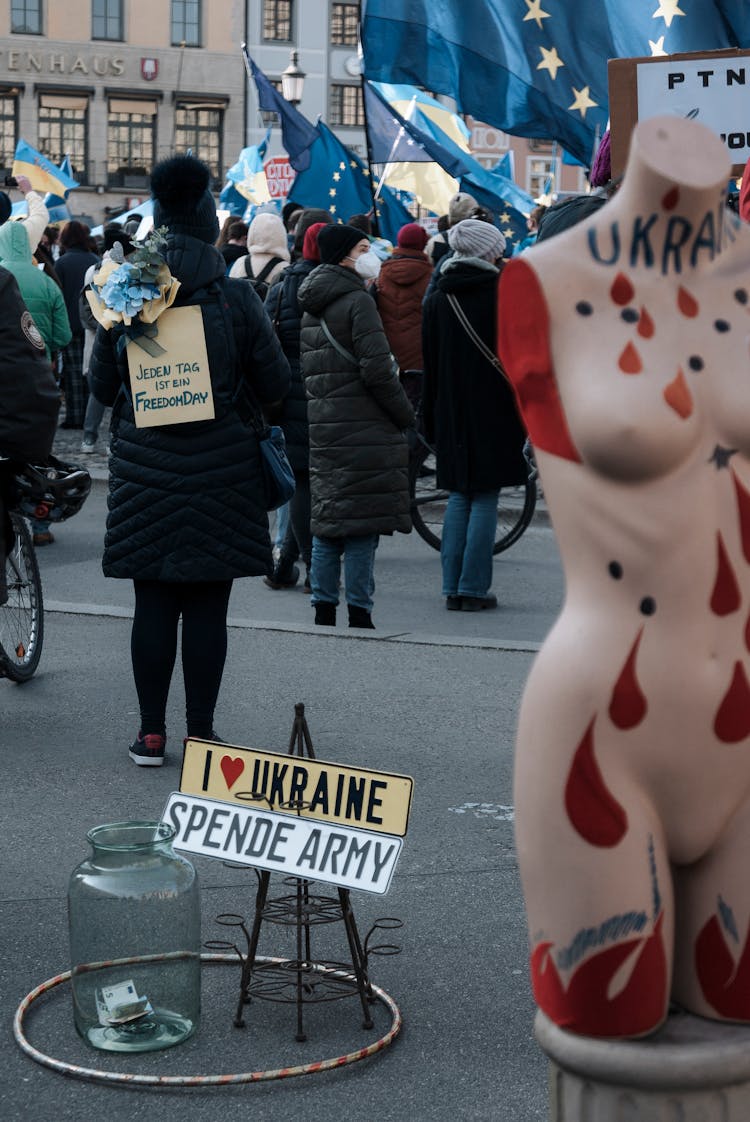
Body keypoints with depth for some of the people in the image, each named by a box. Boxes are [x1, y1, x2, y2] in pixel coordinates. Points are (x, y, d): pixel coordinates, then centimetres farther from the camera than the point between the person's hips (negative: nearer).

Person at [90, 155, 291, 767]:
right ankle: (201, 732, 8)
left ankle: (152, 731, 11)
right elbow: (275, 386, -3)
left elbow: (102, 385, 6)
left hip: (144, 471, 2)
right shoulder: (236, 299, -7)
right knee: (208, 606, 4)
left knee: (153, 603, 8)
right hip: (221, 472, -2)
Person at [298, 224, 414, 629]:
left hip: (320, 425, 8)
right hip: (363, 429, -8)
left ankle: (323, 610, 13)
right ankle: (359, 613, -3)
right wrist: (406, 414, -6)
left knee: (325, 518, 11)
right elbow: (377, 369, -17)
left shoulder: (310, 306, 15)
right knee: (362, 522, -4)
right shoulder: (357, 301, -11)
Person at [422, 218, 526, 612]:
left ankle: (452, 587, 9)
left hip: (451, 412, 4)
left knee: (459, 496, 12)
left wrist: (432, 421, 14)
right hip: (493, 410, -4)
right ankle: (473, 589, 0)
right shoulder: (501, 293, -8)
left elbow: (430, 361, 9)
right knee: (485, 498, 0)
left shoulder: (437, 299, 6)